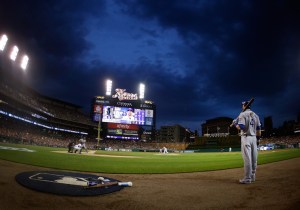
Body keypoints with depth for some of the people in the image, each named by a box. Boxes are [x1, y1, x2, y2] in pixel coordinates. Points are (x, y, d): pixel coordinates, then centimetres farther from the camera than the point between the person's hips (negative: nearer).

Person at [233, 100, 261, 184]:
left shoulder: (243, 114, -8)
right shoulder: (255, 115, 13)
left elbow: (240, 127, -19)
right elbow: (259, 129, 13)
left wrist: (235, 123, 0)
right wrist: (257, 139, 19)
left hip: (246, 137, -7)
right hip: (254, 138, 7)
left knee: (247, 158, -7)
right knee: (254, 158, 10)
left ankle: (247, 178, -4)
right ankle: (252, 177, 19)